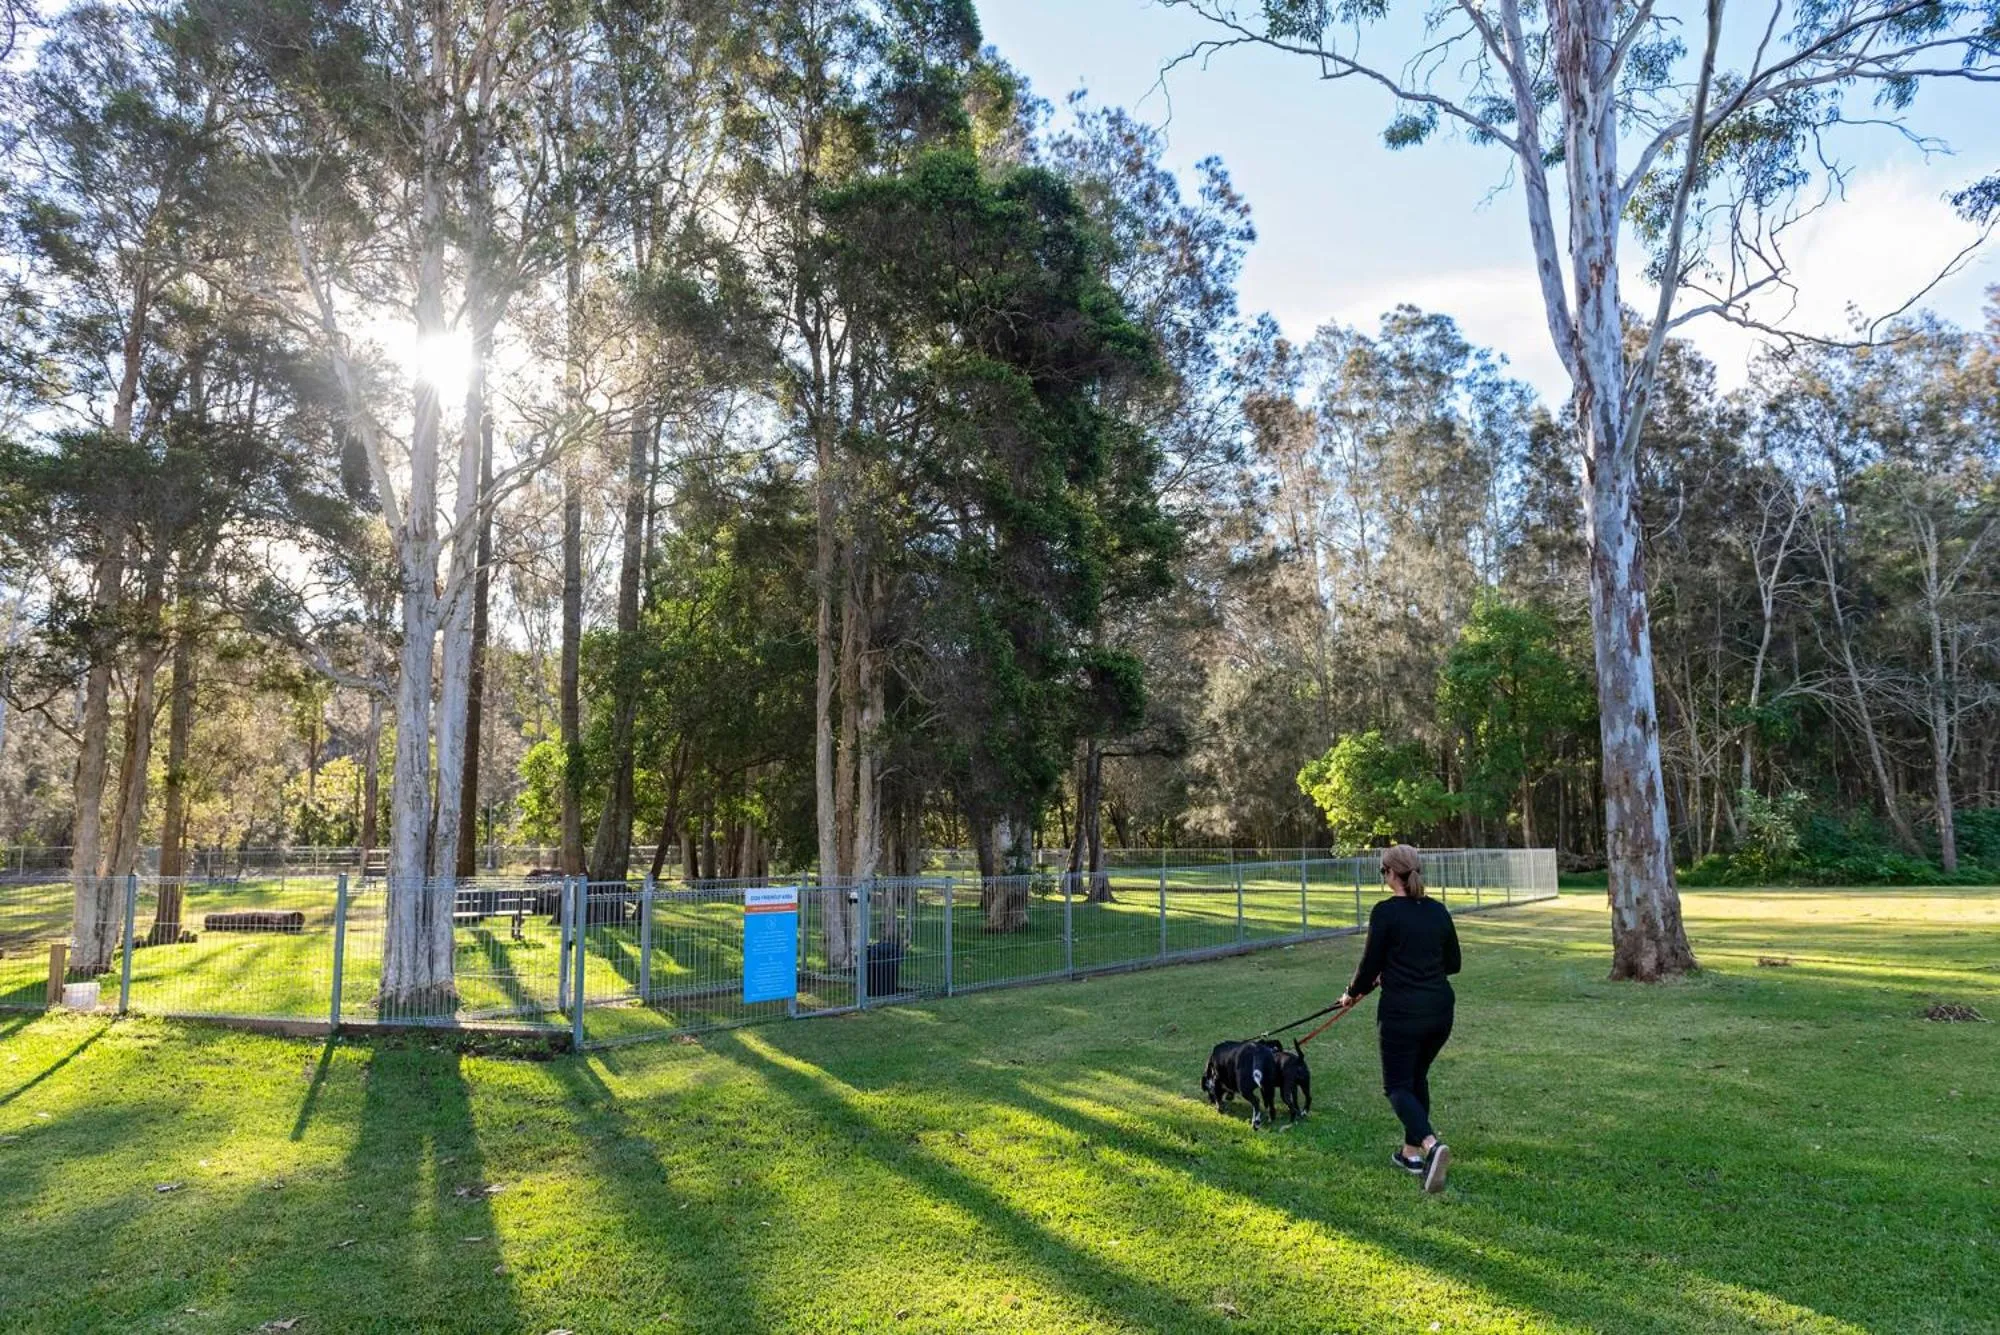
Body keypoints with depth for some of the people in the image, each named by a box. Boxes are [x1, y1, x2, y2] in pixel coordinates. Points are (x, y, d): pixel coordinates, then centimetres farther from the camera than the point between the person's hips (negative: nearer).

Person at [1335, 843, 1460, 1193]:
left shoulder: (1386, 911, -13)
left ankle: (1431, 1144, -19)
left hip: (1402, 1012, -6)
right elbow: (1452, 963, 13)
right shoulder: (1437, 910, 5)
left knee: (1397, 1085, 5)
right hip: (1440, 1009, 6)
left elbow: (1370, 963, -9)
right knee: (1418, 1077, 24)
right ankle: (1412, 1153, 28)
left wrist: (1353, 993, 9)